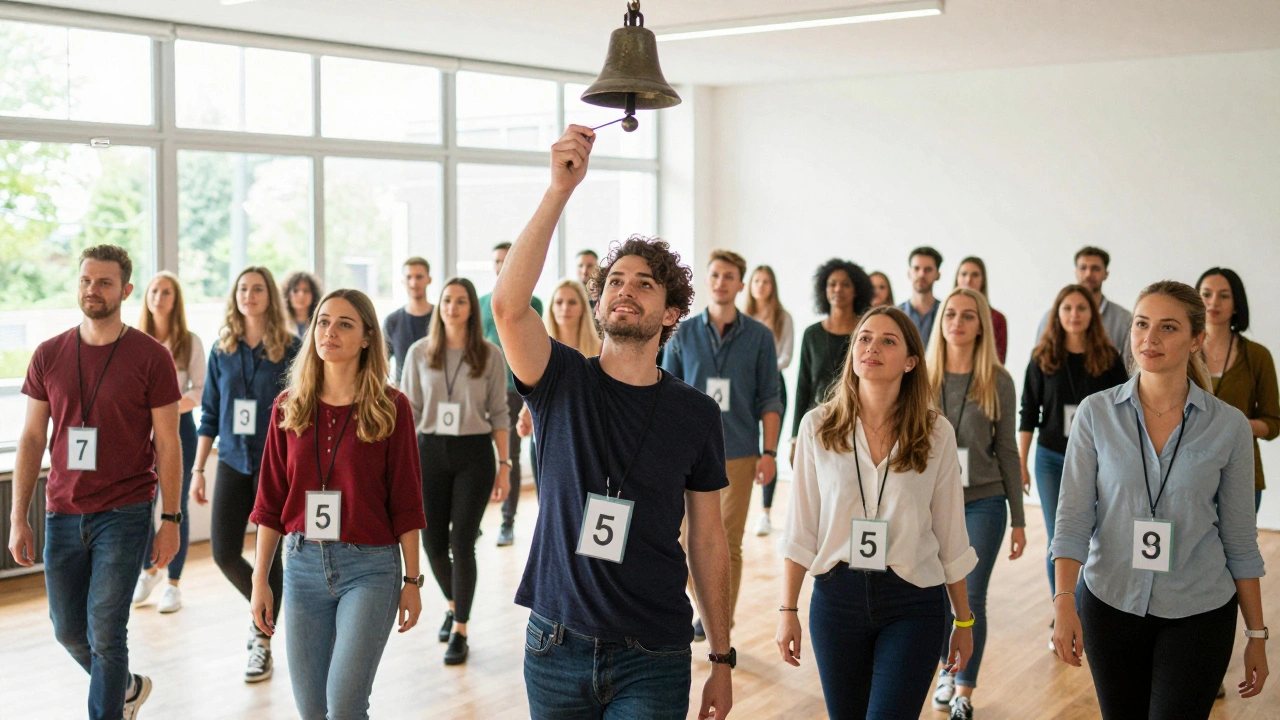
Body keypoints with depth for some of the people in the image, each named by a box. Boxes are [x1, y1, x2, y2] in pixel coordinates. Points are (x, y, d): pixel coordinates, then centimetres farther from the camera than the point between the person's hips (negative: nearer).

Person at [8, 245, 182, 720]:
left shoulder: (151, 357, -5)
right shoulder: (49, 355, 5)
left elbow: (167, 444, -3)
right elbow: (32, 439, 7)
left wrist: (171, 520, -7)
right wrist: (18, 518, 3)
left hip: (124, 513, -4)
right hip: (63, 514, 4)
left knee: (105, 630, -6)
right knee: (68, 630, 13)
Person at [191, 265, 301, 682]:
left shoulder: (291, 349, -6)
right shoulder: (223, 350, 5)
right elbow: (210, 414, 8)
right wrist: (198, 469, 5)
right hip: (233, 462, 4)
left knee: (269, 555, 2)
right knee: (224, 553, 2)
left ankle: (264, 643, 17)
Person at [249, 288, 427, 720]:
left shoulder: (390, 408, -4)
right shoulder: (289, 408, 4)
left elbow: (405, 502, -2)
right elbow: (270, 502, 7)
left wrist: (412, 580, -2)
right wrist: (260, 580, 5)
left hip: (370, 567, -3)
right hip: (303, 564, 4)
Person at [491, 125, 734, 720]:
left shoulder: (695, 414, 0)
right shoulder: (564, 383, -2)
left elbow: (707, 539, 4)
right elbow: (508, 305, -22)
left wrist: (722, 660, 5)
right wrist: (560, 189, -27)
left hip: (651, 659, -1)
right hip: (555, 647, 1)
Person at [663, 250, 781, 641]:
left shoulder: (759, 336, 3)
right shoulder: (683, 334, 5)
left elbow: (768, 400, 3)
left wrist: (769, 452, -3)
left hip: (739, 454, -1)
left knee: (729, 544, 3)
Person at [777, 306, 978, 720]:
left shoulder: (936, 434, -2)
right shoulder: (818, 426, -1)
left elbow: (951, 536, 4)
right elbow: (801, 529, 1)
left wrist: (964, 621, 8)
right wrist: (788, 610, 0)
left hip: (913, 605, -1)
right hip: (837, 597, 1)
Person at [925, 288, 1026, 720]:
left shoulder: (997, 381, -2)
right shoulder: (921, 378, 0)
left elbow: (1007, 451, 2)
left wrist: (1018, 520, 2)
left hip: (983, 503, -1)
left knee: (971, 598, -1)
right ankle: (948, 669, 33)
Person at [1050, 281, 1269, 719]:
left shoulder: (1229, 425, -4)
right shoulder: (1096, 414, -4)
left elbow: (1239, 539, 2)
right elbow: (1073, 518, -6)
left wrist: (1257, 634, 4)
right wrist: (1064, 601, -18)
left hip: (1198, 614, -1)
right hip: (1109, 603, 1)